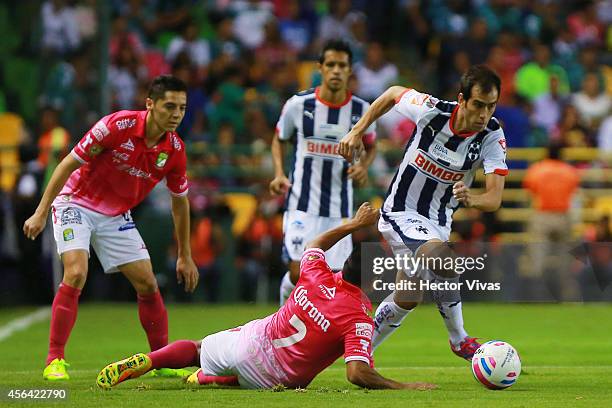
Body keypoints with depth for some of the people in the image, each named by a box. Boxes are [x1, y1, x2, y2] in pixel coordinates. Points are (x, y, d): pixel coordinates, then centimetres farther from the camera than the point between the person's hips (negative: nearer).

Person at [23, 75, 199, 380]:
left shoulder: (175, 149, -9)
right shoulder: (118, 125, -25)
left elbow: (179, 201, 6)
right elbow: (69, 163, -18)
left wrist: (185, 257, 10)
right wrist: (41, 212, -18)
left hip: (116, 216, 5)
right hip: (76, 203, -5)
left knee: (148, 284, 0)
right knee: (76, 274, -24)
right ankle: (54, 361, -17)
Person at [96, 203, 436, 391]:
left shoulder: (316, 277, -5)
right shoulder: (359, 320, -22)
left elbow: (316, 244, 20)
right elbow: (357, 373, -32)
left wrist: (354, 225, 29)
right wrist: (405, 387, -27)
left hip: (248, 339, 2)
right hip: (268, 377, -2)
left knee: (198, 349, 26)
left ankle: (143, 362, 1)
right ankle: (201, 380, 5)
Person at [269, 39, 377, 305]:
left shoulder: (361, 110, 0)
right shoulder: (298, 104, -4)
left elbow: (371, 147, 17)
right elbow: (279, 139, 13)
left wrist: (363, 166, -5)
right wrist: (279, 174, -3)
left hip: (339, 207, 2)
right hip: (302, 201, -2)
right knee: (298, 275, -12)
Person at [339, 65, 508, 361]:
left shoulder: (492, 137, -19)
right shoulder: (432, 110, -22)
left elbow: (495, 198, -28)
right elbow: (393, 94, 0)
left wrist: (471, 199, -49)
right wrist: (357, 132, -1)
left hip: (439, 222, 4)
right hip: (400, 212, -4)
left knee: (407, 299, 8)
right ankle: (459, 341, -12)